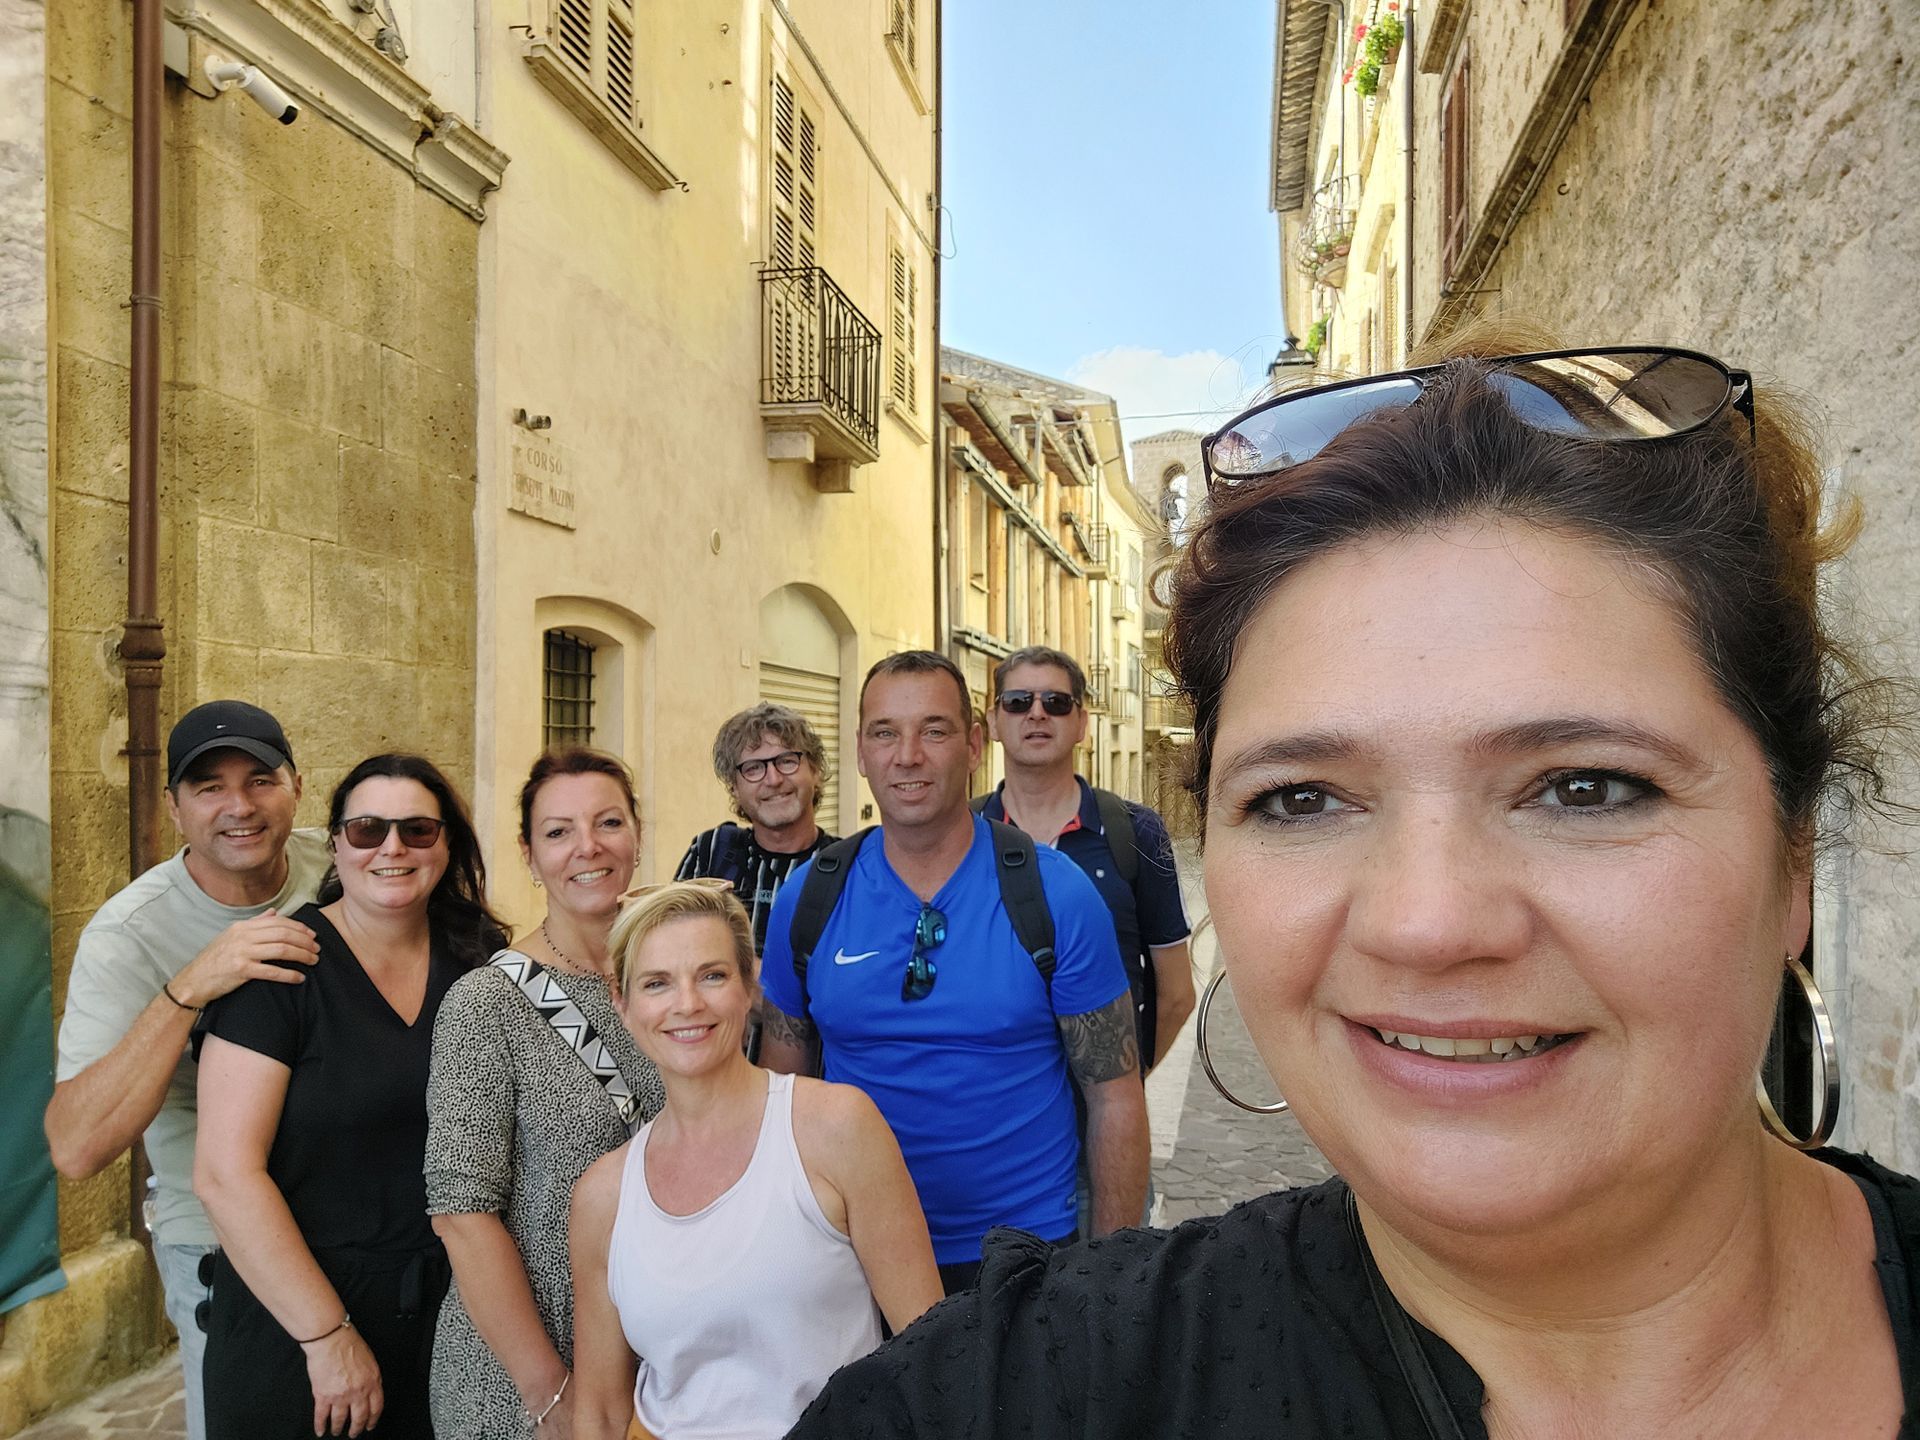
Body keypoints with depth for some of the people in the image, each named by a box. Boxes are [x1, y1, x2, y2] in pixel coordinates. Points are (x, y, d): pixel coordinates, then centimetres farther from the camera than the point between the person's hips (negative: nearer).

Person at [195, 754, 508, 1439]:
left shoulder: (477, 959, -1)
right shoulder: (284, 965, -14)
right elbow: (226, 1173, -17)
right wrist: (328, 1335, -17)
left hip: (445, 1309, 4)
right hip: (294, 1328, -4)